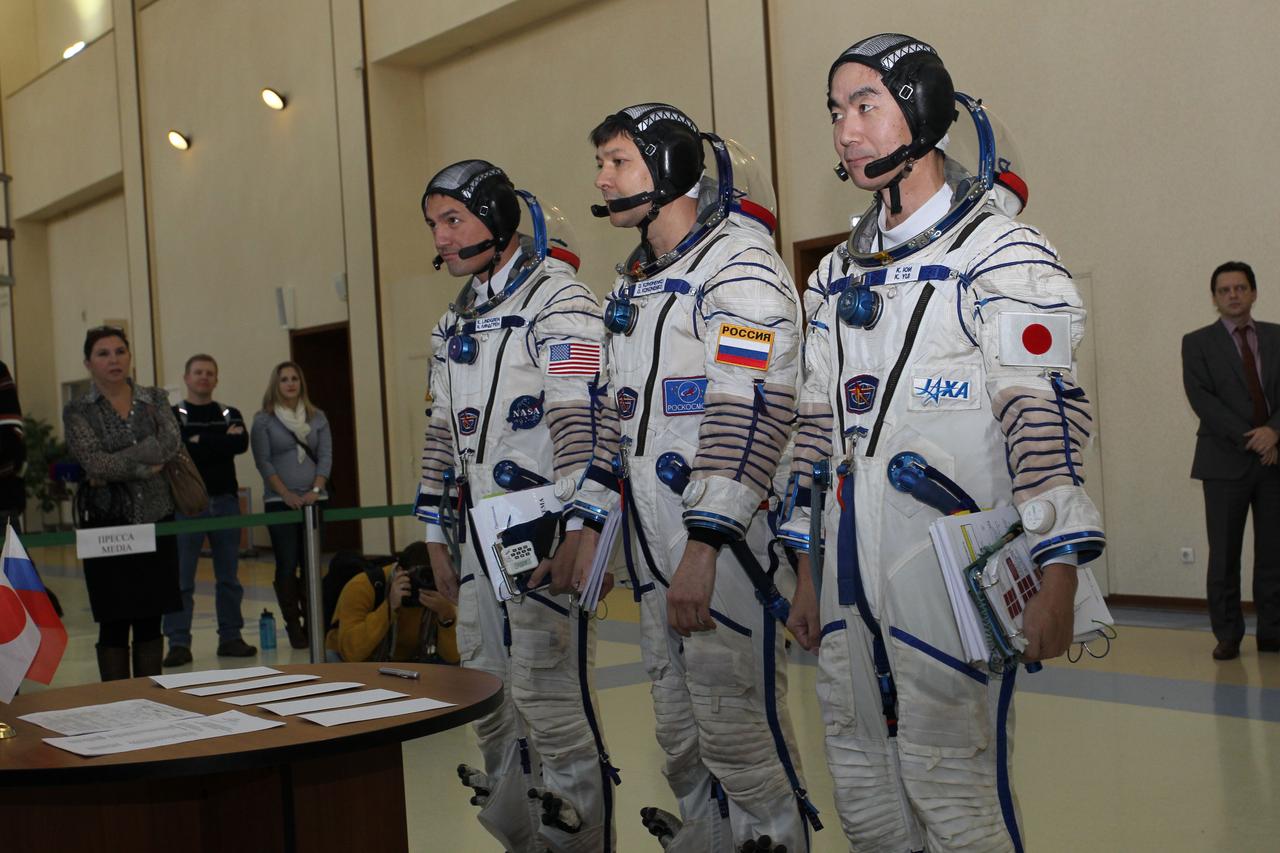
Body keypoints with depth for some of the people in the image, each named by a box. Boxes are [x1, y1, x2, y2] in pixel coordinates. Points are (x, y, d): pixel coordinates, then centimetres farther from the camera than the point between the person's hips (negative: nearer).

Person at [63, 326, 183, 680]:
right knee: (114, 624, 2)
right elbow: (94, 462, -15)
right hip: (108, 525, -3)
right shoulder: (77, 411, -1)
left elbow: (172, 442, -10)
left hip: (156, 521, 3)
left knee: (151, 620, 8)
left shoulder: (155, 399, 7)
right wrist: (145, 466, -14)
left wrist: (118, 466, -16)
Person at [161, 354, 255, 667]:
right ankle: (179, 643, 1)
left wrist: (201, 441, -10)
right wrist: (222, 441, -11)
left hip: (225, 501, 4)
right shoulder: (173, 416, 3)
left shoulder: (230, 415, 12)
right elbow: (179, 447, -15)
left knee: (229, 577, 8)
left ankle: (230, 637, 16)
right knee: (180, 579, -4)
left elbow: (241, 444, -7)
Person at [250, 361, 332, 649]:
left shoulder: (317, 418, 10)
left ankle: (311, 623, 7)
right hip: (280, 502, -3)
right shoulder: (263, 420, 1)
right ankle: (293, 626, 1)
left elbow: (326, 456, 6)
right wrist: (287, 494, -12)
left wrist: (315, 490, -8)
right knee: (287, 565, -5)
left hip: (314, 500, 3)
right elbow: (263, 462, -4)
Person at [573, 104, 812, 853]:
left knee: (738, 730, -6)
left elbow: (750, 417, -19)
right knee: (680, 732, 15)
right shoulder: (634, 285, 20)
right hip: (653, 543, 9)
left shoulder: (740, 266, -10)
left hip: (729, 540, -9)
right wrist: (593, 524, 21)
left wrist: (702, 548, -23)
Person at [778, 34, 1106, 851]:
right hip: (850, 570, 7)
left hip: (954, 569, -7)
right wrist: (806, 571, 19)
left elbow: (1046, 414, -11)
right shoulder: (838, 277, 18)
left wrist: (1057, 575, -19)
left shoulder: (1005, 256, -4)